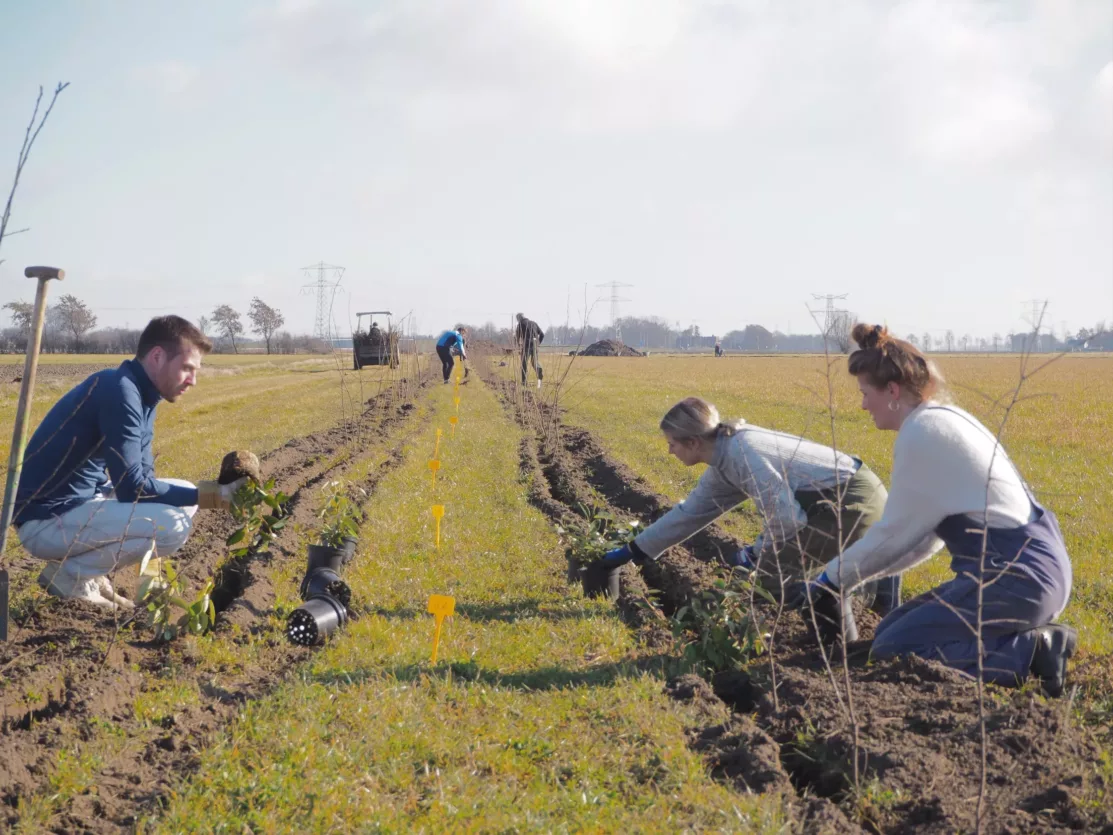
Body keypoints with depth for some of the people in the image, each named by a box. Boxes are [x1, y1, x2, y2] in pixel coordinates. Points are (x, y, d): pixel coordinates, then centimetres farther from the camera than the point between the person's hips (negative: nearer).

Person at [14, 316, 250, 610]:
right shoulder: (119, 391, -20)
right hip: (48, 520, -10)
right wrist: (213, 495, -20)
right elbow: (131, 488, -23)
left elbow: (141, 478, 12)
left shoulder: (141, 396, 10)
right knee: (172, 524, -23)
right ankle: (69, 573, -5)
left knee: (183, 496, 12)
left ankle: (88, 571, 10)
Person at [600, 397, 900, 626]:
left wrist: (757, 553, -4)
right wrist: (631, 552, 26)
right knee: (773, 563, 16)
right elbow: (689, 512, 22)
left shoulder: (741, 453, -19)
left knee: (774, 572, -7)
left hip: (853, 501, -9)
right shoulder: (723, 464, 10)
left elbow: (786, 515, -22)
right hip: (857, 494, 9)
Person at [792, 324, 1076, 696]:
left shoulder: (922, 432, -14)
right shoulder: (944, 418, 15)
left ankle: (1031, 651, -11)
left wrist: (832, 579, 3)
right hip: (1030, 566, 10)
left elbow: (894, 532, -9)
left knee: (891, 651, -6)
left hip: (1016, 576, -10)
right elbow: (924, 532, 18)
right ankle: (1031, 635, 7)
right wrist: (848, 574, 17)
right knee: (893, 629, 14)